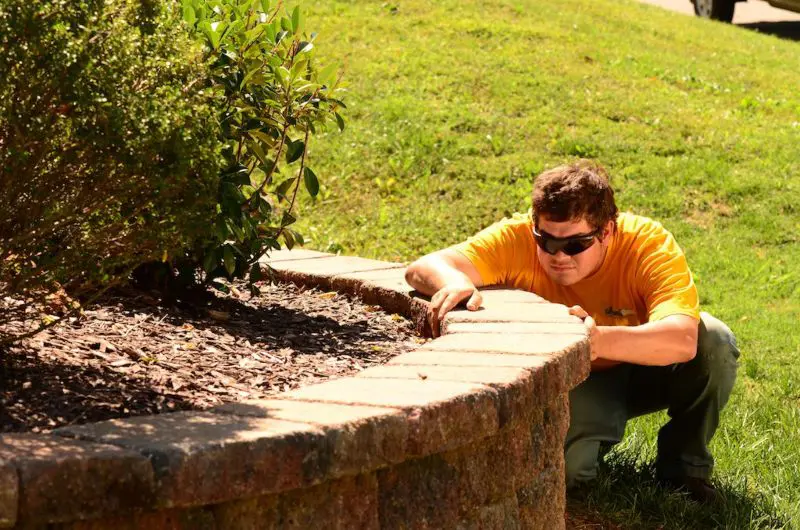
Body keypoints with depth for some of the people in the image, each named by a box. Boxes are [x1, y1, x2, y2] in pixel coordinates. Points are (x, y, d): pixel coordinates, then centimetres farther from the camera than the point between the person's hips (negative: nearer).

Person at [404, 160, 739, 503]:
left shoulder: (650, 244, -30)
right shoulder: (518, 239, -25)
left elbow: (682, 340, -46)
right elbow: (423, 268, -34)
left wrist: (598, 340, -65)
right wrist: (454, 282, -59)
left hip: (642, 373, 0)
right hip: (572, 384, 0)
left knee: (714, 340, -29)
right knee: (564, 465, -30)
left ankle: (684, 466, -4)